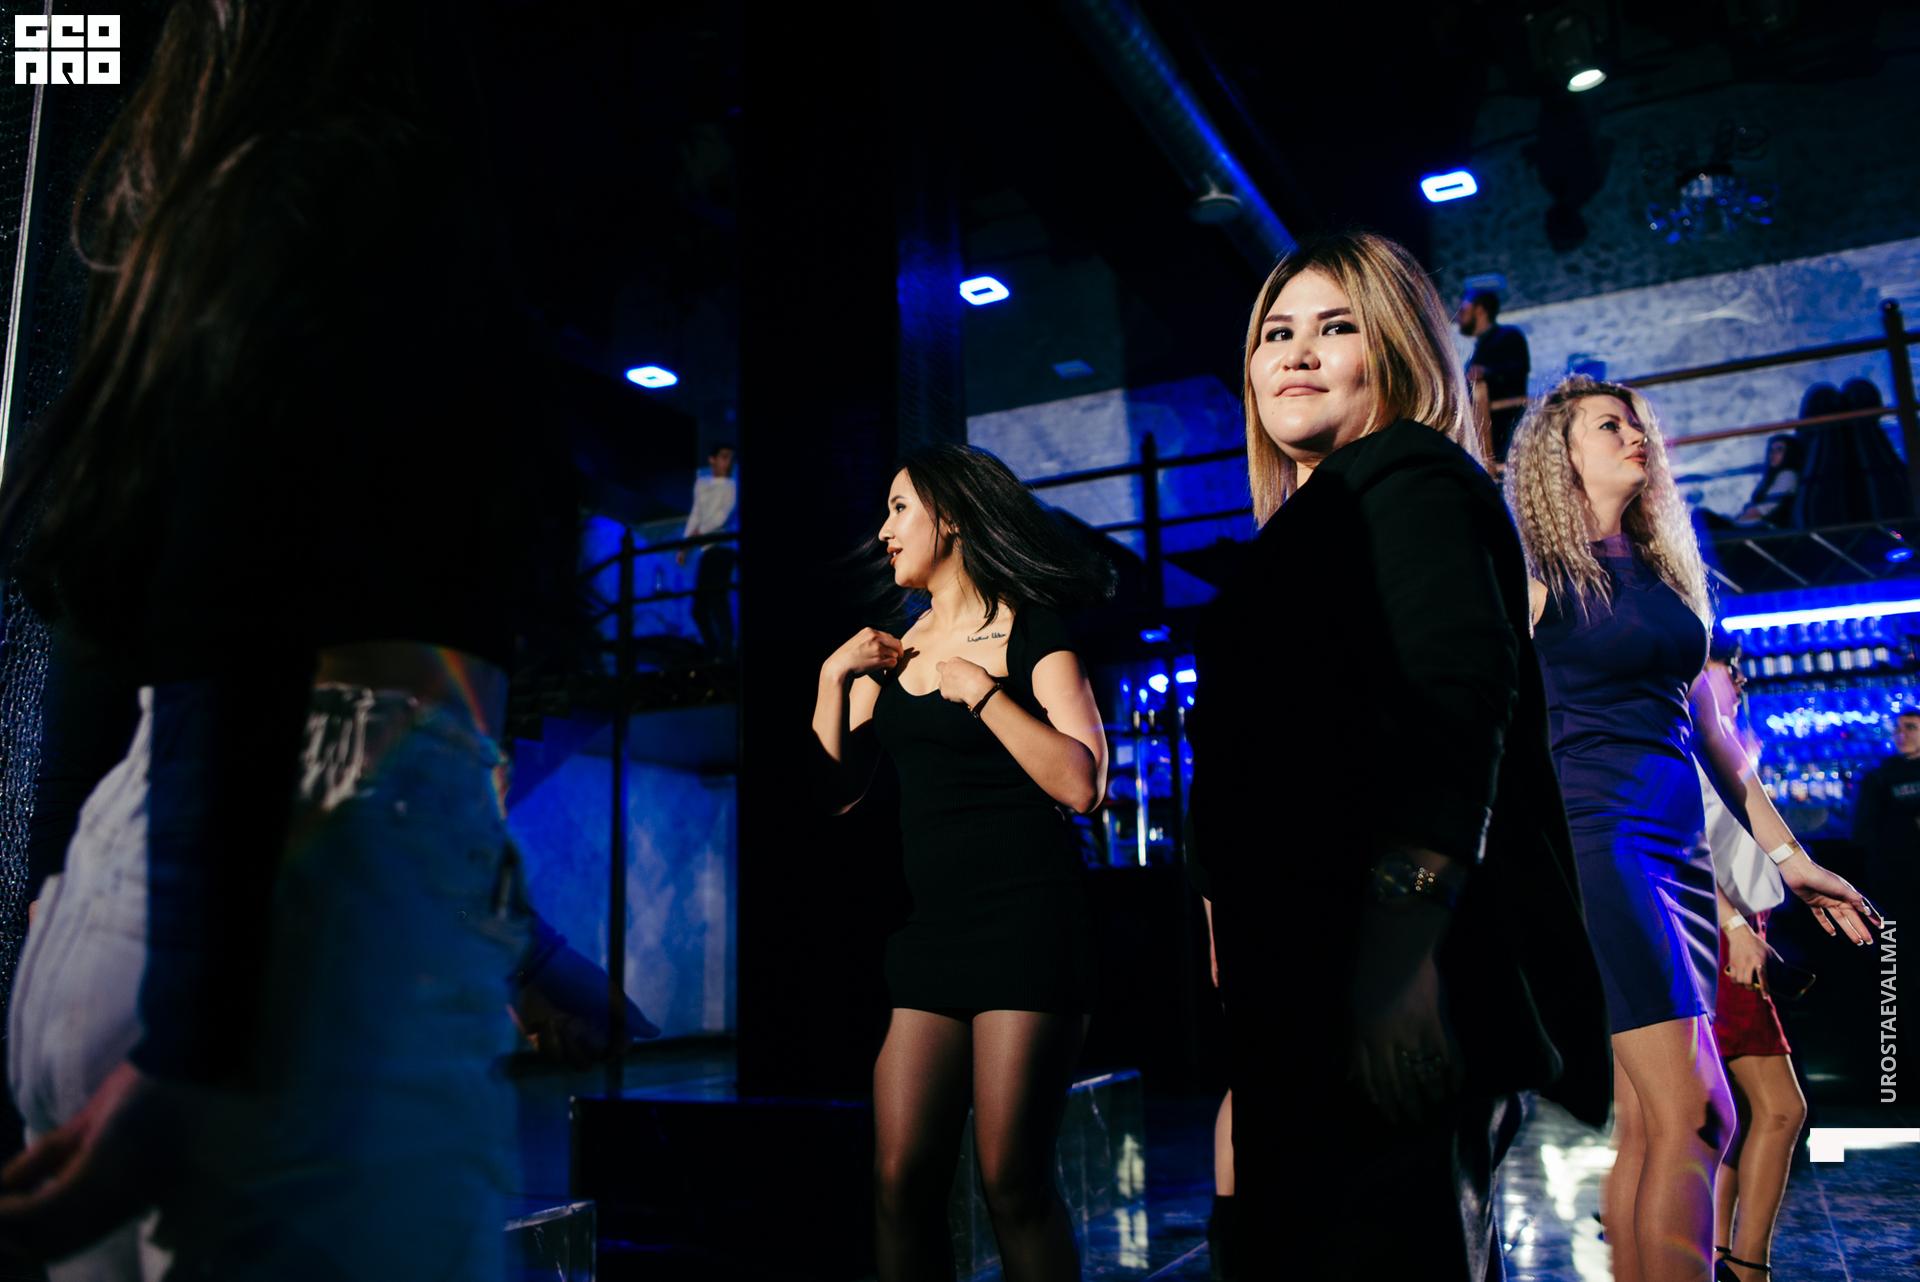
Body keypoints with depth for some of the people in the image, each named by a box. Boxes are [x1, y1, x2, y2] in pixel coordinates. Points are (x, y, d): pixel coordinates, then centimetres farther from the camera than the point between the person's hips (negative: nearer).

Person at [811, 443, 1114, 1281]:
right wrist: (833, 678, 3)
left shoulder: (1031, 632, -1)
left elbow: (1081, 784, -13)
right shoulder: (890, 649, 17)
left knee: (1011, 1181, -5)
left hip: (1027, 921, -5)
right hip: (928, 926, 6)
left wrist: (978, 688, -13)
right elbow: (839, 792, 12)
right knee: (901, 1179, 1)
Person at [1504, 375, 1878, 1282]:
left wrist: (1783, 851, 19)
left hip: (1676, 845, 7)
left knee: (1647, 1124, 6)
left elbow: (1707, 723, 22)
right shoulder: (1537, 574, -1)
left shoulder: (1663, 570, 20)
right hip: (1595, 831, -7)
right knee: (1696, 1115, -13)